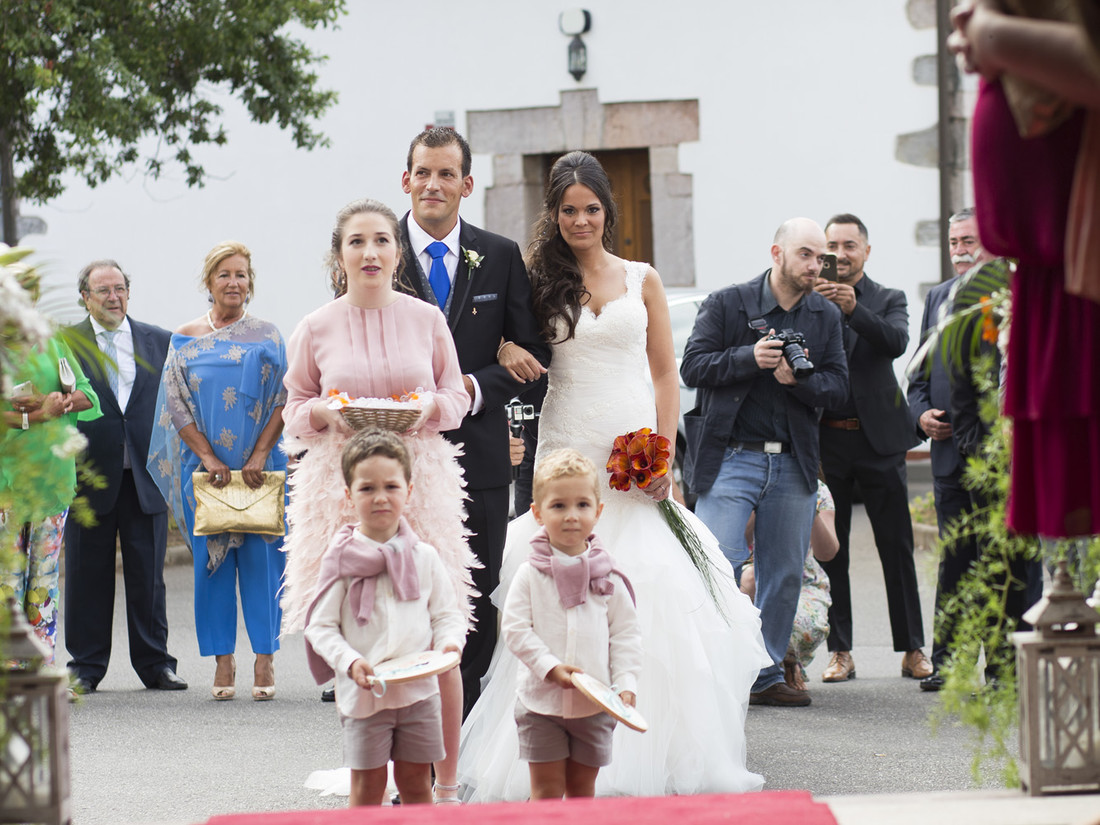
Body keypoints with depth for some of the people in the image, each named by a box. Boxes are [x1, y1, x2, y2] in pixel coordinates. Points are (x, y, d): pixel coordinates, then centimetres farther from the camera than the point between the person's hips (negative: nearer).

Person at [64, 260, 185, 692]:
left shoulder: (159, 343, 9)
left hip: (146, 476, 1)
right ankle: (86, 666, 13)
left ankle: (155, 664, 13)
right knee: (87, 573, 4)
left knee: (148, 574, 5)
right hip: (89, 475, -1)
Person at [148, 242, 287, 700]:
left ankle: (264, 659, 2)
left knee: (260, 555, -3)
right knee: (211, 557, 2)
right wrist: (208, 457, -8)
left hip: (260, 466, -1)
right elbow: (176, 404, 2)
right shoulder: (186, 339, 7)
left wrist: (260, 455, -11)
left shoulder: (266, 336, 5)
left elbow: (283, 400, 0)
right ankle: (223, 662, 7)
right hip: (206, 467, 1)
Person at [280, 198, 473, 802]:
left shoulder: (426, 319, 7)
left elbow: (457, 398, 14)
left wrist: (430, 406, -7)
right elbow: (295, 412, 14)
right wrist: (327, 412, -7)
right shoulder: (315, 329, 5)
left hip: (421, 477, 0)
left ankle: (446, 781, 5)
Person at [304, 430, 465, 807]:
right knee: (368, 787, 2)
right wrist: (350, 662, -20)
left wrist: (449, 642, -12)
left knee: (416, 783, 9)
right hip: (364, 690, -2)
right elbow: (320, 627, -4)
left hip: (419, 688, 2)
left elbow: (447, 613, 9)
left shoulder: (423, 557, 4)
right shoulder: (341, 560, -5)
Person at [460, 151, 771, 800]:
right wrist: (508, 351, -12)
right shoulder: (540, 281, 8)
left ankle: (656, 753, 3)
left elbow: (666, 373, 9)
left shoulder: (642, 280, 10)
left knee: (652, 592, -6)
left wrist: (664, 452, -1)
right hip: (567, 448, -1)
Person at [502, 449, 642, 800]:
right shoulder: (530, 575, -5)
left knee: (582, 788, 10)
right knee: (547, 791, 1)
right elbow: (515, 629, -8)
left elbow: (626, 633, 4)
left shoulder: (608, 577, 1)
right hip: (542, 702, -2)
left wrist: (626, 683, -7)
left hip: (595, 703, 2)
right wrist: (550, 666, -19)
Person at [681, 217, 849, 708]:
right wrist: (750, 358, -18)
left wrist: (797, 380, -14)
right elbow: (693, 367, -5)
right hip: (730, 459, -4)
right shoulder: (726, 304, -1)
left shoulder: (826, 317, 10)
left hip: (792, 464, 4)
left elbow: (837, 386, 6)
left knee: (784, 576, 8)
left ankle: (767, 676, 17)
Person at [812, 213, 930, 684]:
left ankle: (912, 649, 8)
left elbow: (897, 342, -12)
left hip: (879, 438, 0)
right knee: (829, 552, 3)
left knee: (897, 548, 2)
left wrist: (854, 309, -26)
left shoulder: (887, 300, 7)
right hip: (826, 440, 0)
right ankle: (840, 652, 9)